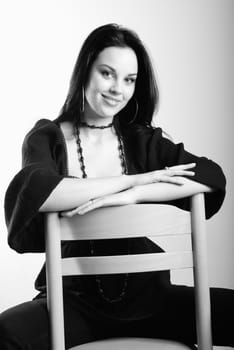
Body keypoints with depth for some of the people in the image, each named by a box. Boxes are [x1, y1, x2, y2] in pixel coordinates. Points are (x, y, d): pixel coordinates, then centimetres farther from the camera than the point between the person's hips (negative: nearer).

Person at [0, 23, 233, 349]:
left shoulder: (144, 141, 6)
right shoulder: (47, 138, 1)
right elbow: (30, 191, -23)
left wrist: (130, 196, -23)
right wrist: (133, 180, -17)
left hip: (147, 295, 3)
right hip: (76, 299, -2)